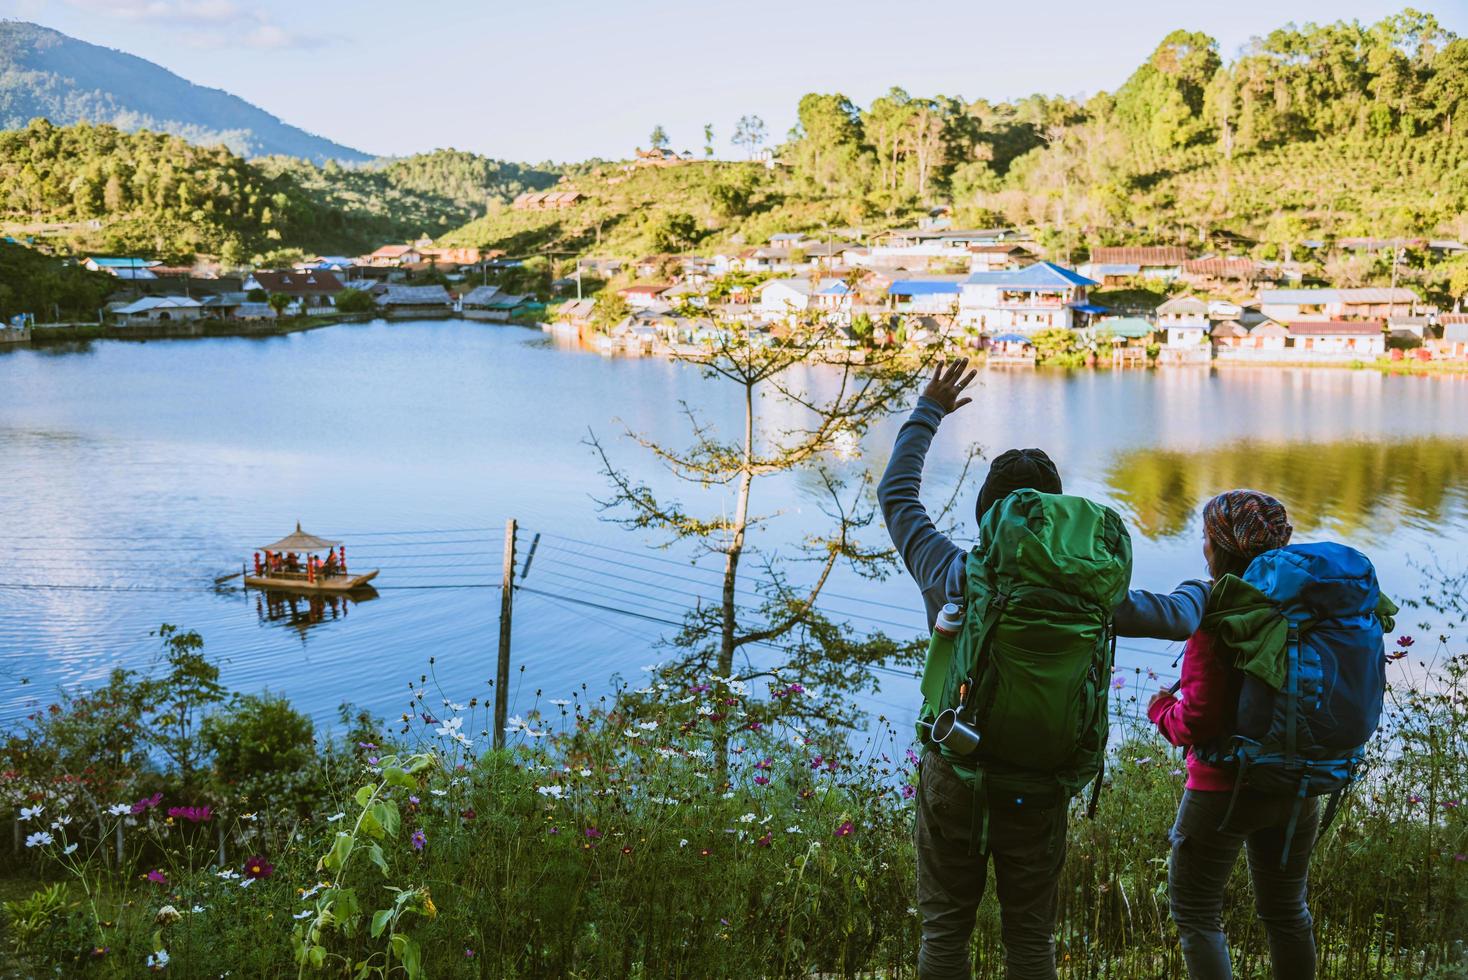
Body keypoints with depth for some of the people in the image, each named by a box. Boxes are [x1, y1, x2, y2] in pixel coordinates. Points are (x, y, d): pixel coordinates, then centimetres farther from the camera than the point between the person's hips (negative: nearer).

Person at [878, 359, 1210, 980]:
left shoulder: (948, 574, -12)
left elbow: (896, 492, 5)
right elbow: (1176, 616, 2)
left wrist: (928, 412, 17)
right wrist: (1203, 590, 25)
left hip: (954, 773, 0)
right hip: (1037, 784, 0)